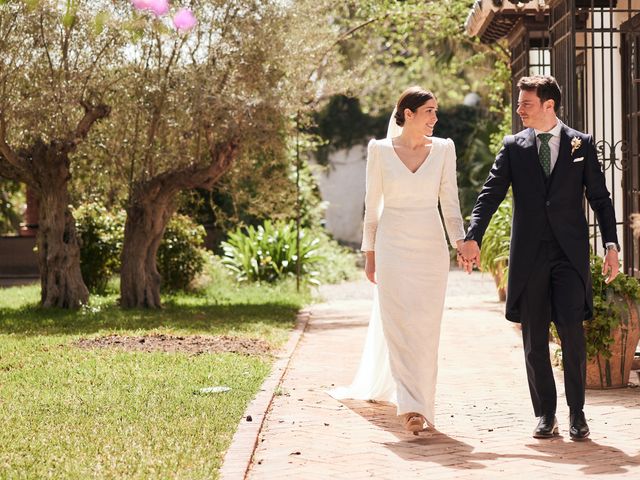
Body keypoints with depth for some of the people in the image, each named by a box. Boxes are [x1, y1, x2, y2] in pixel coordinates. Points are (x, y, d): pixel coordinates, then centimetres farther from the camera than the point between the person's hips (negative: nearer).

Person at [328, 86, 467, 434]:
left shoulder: (443, 149, 4)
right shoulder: (380, 150, 0)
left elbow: (450, 201, 4)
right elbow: (372, 205, 5)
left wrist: (460, 241, -9)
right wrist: (370, 253, 4)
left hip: (431, 248, 2)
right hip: (393, 246, -2)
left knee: (426, 329, 5)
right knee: (399, 327, -10)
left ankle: (420, 403, 17)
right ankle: (411, 406, -13)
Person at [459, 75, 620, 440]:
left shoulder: (582, 144, 6)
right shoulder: (513, 147, 8)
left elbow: (600, 198, 6)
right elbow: (491, 194, 1)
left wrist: (612, 245, -3)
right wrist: (473, 237, -12)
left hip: (570, 254, -2)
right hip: (529, 256, 2)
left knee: (572, 333, -9)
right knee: (535, 340, 4)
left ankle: (577, 412, 4)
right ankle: (545, 414, 13)